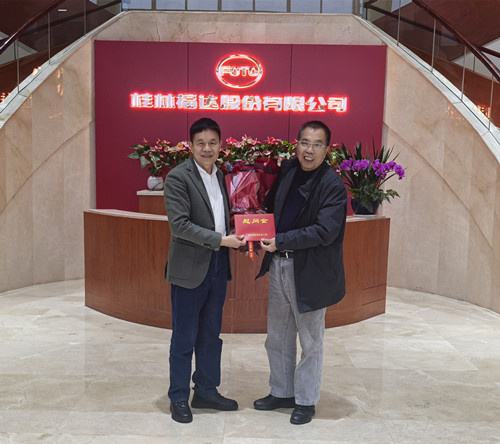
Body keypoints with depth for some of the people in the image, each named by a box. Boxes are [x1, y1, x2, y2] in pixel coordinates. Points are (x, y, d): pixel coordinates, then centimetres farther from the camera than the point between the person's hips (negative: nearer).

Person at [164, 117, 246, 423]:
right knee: (184, 339, 6)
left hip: (218, 267, 7)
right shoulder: (178, 177, -11)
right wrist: (221, 239, -21)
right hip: (189, 269, -7)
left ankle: (206, 392, 32)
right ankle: (179, 399, 22)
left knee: (211, 335, 17)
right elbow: (179, 224, -19)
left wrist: (240, 238, 0)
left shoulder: (220, 176, 11)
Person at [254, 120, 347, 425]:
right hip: (279, 265, 7)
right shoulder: (288, 170, 6)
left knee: (311, 341, 9)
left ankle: (306, 401, 27)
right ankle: (282, 393, 36)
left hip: (311, 272, -7)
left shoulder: (333, 187, -14)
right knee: (277, 338, 18)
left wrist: (280, 241, -21)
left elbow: (324, 232, -21)